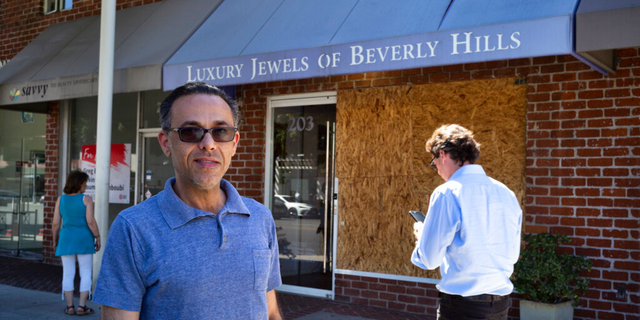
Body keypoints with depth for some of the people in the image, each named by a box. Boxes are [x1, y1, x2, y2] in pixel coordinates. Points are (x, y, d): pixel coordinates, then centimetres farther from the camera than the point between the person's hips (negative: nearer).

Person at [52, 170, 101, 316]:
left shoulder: (61, 199, 2)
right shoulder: (86, 199, -8)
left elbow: (55, 223, 2)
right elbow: (91, 221, -14)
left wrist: (55, 240, 14)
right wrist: (98, 238, -4)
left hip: (66, 239, 3)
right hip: (84, 240, -3)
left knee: (68, 274, 8)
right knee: (86, 274, 4)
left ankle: (70, 306, 8)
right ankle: (82, 306, 1)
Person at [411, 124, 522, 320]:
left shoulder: (447, 193, -14)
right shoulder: (507, 194, 4)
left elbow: (430, 259, -10)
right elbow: (512, 255, 13)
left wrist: (420, 234, 9)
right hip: (500, 304, 6)